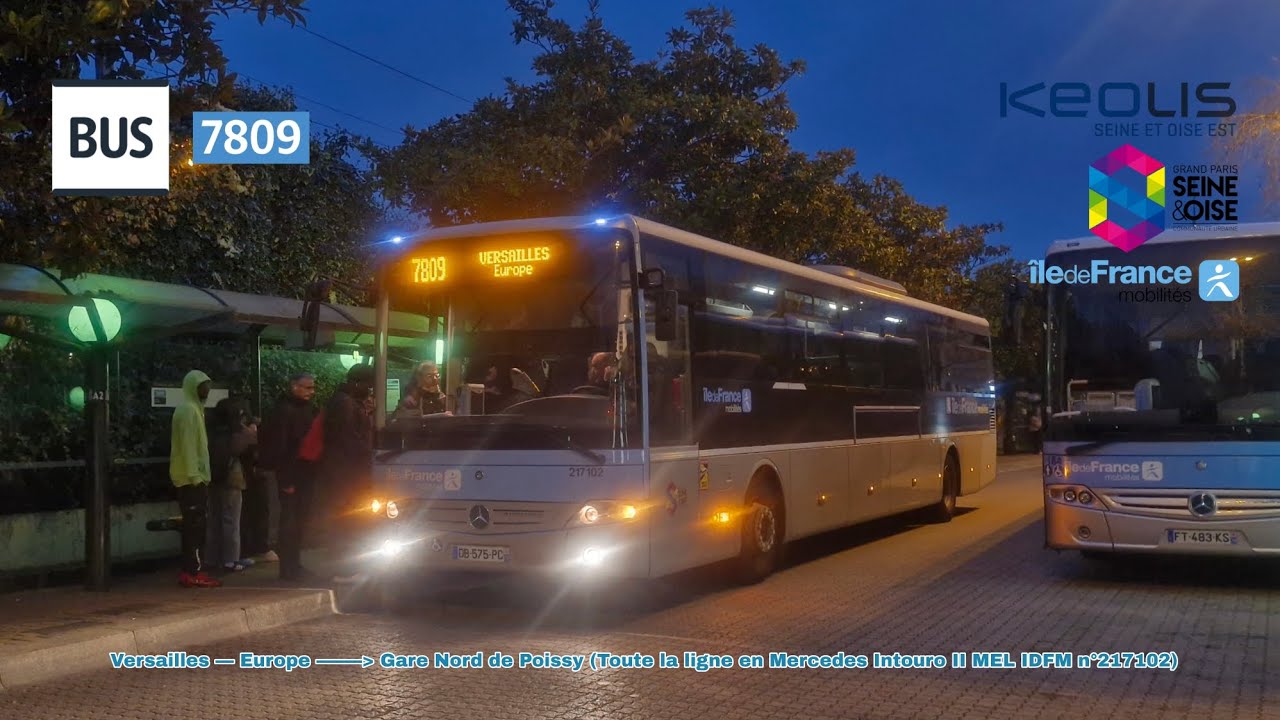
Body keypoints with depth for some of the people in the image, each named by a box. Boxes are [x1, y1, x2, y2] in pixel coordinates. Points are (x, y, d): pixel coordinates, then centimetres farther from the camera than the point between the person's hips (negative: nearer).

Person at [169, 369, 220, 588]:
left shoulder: (193, 408, 18)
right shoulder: (188, 410, -12)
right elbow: (188, 446, -18)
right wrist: (196, 476, -21)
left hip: (192, 478, 10)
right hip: (192, 478, -10)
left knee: (194, 526, 9)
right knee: (195, 527, -9)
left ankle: (190, 571, 12)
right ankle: (194, 572, -9)